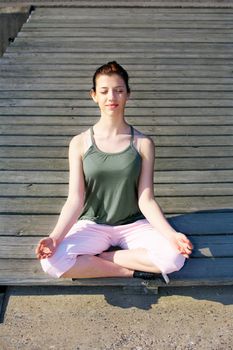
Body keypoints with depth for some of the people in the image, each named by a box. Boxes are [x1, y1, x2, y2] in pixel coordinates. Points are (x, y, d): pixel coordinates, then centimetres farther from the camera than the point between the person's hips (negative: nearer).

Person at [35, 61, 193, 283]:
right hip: (92, 225, 0)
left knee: (174, 257, -28)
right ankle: (131, 270, -12)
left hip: (133, 224, 0)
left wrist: (171, 234, -22)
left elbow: (146, 200, -6)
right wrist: (55, 237, -23)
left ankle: (92, 260, -12)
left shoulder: (143, 144, -4)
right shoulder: (79, 143, -4)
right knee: (51, 261, -28)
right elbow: (75, 199, -7)